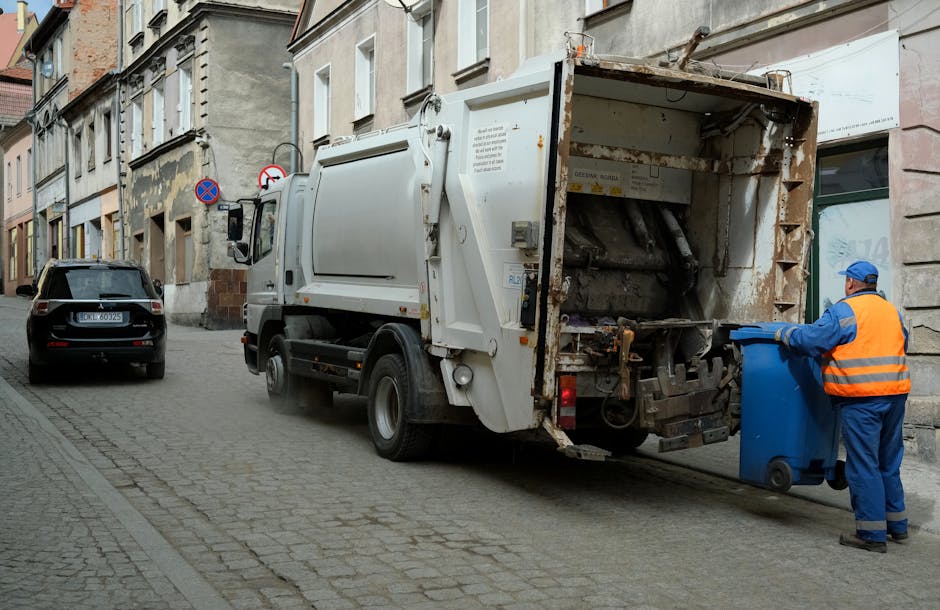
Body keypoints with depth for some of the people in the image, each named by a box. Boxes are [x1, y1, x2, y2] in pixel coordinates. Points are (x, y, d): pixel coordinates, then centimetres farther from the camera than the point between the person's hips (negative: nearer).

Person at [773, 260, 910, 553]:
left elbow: (810, 339, -11)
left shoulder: (844, 311, -9)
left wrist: (783, 332, 6)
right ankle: (896, 525, 27)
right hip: (895, 396, 7)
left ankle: (872, 534, 3)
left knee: (864, 466, -1)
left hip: (861, 399, -7)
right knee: (889, 463, 18)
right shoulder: (893, 311, 13)